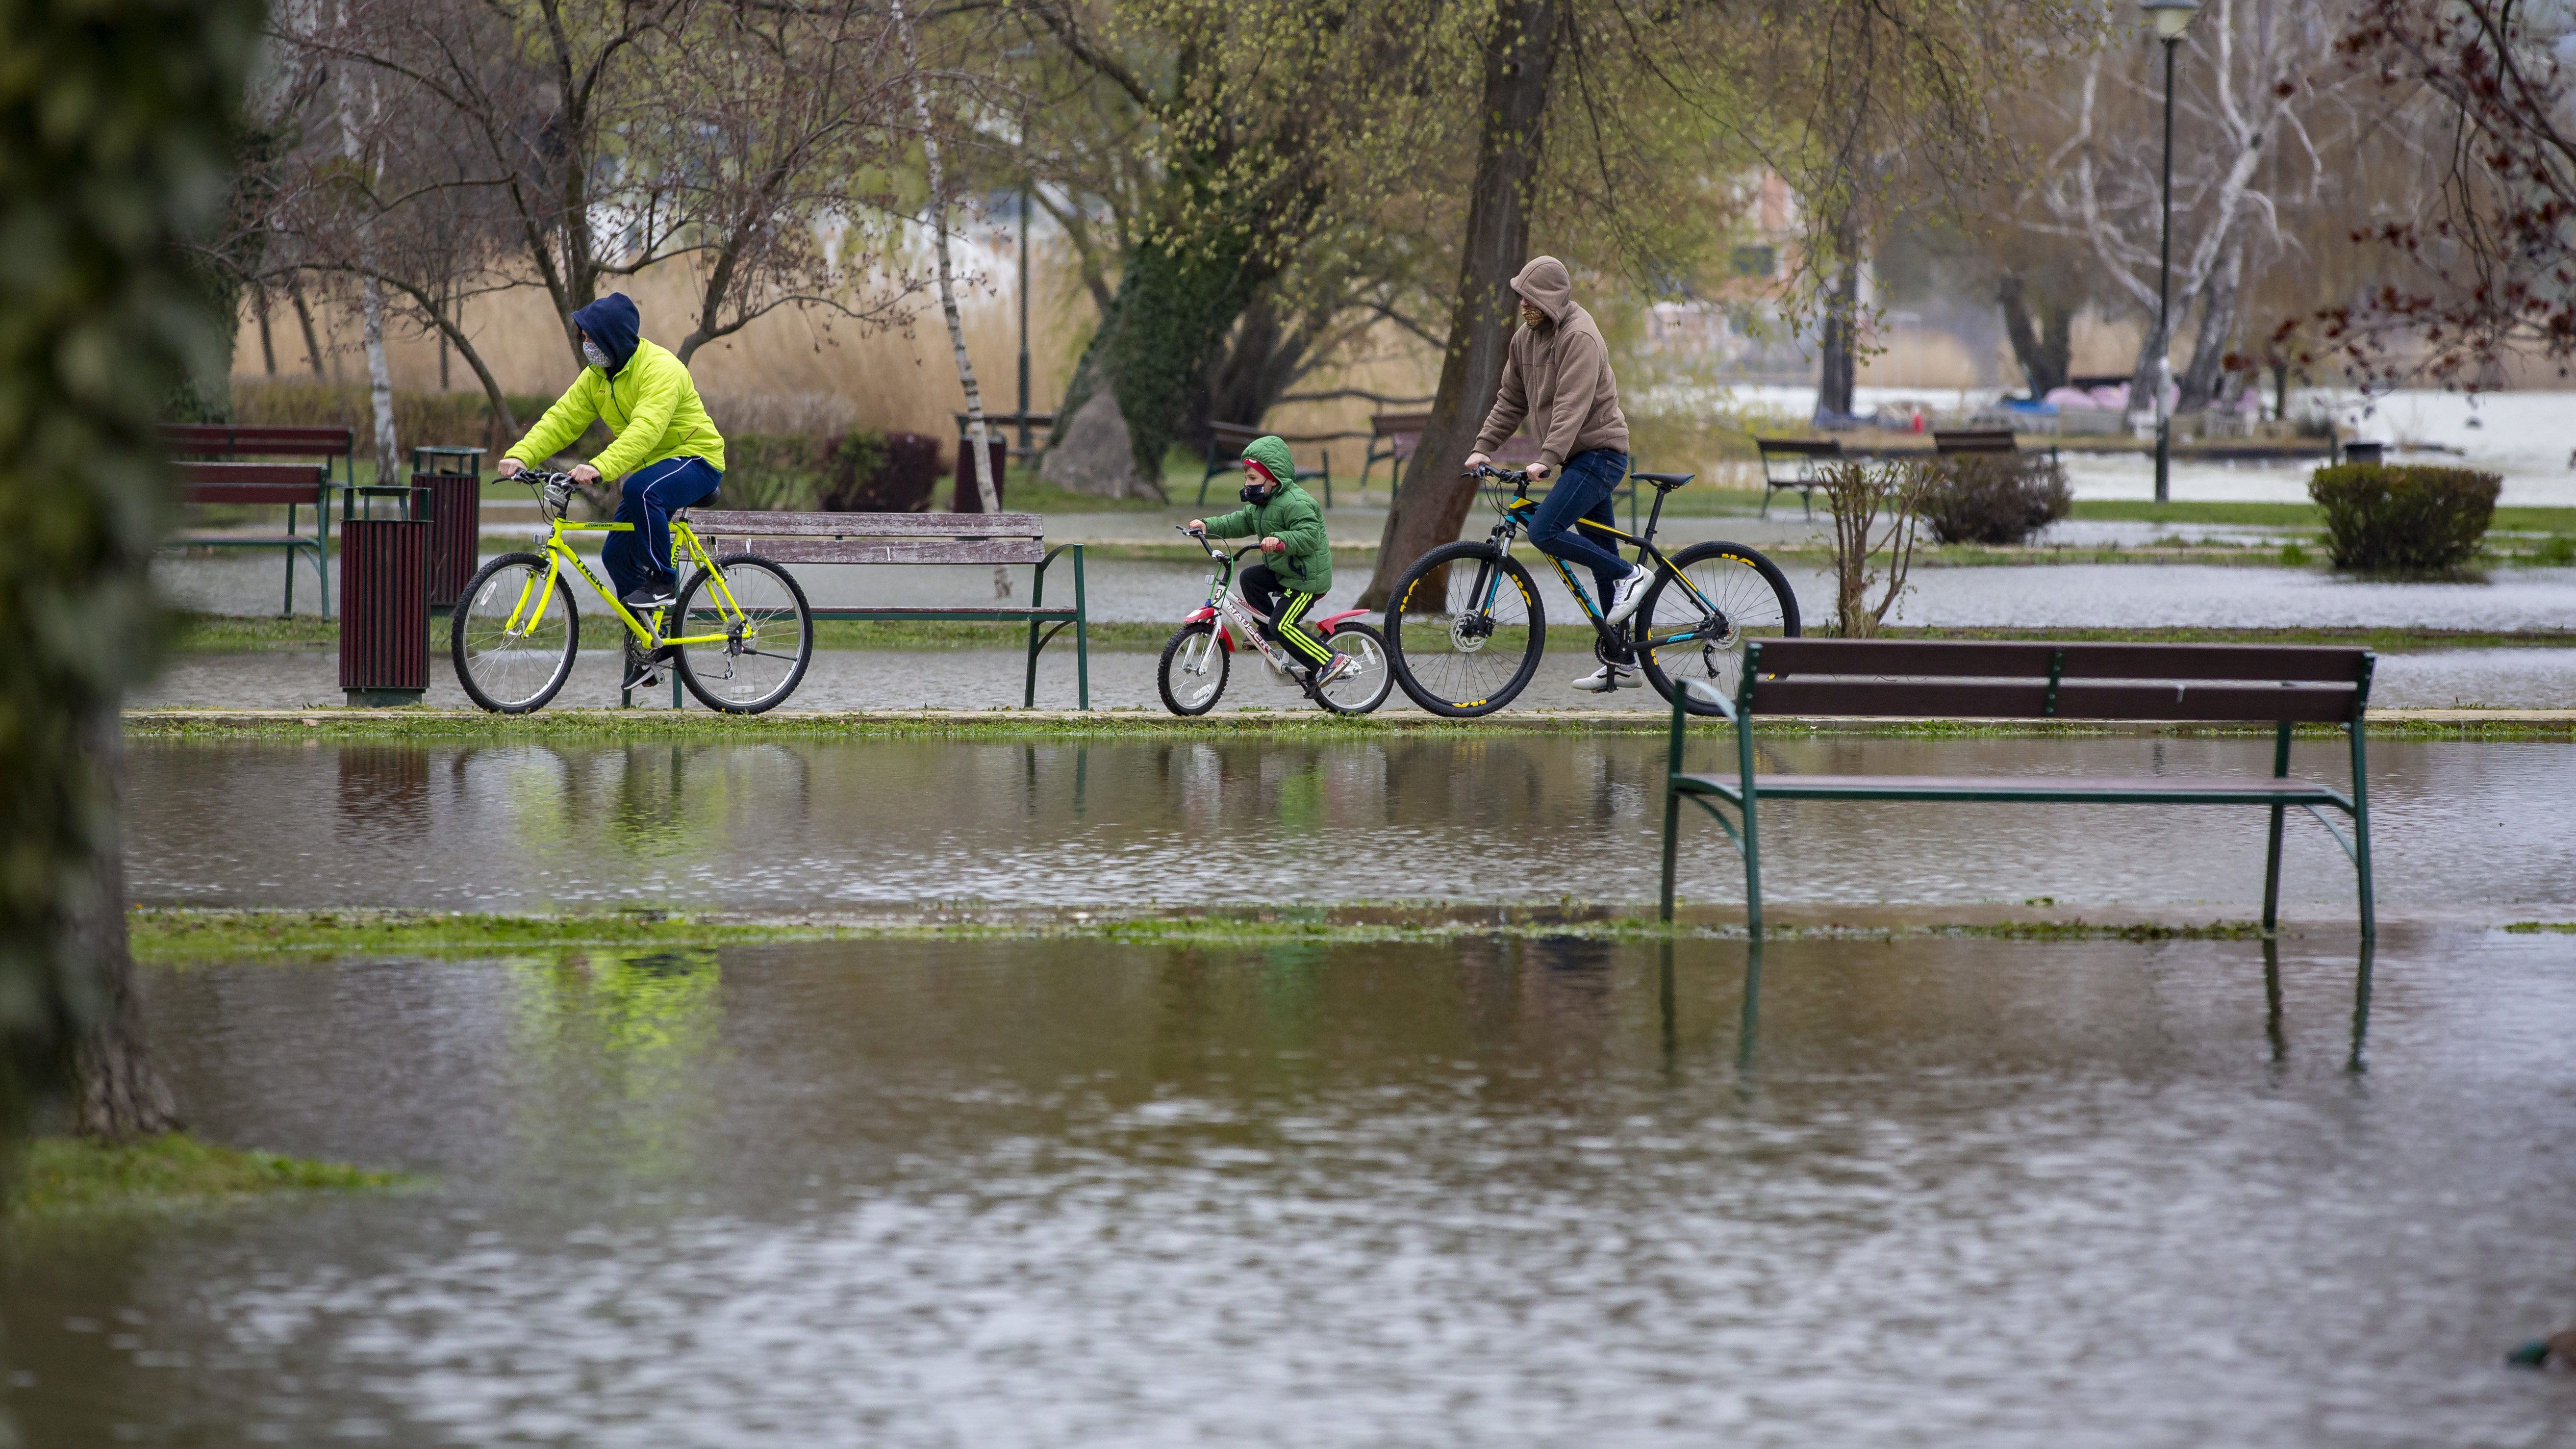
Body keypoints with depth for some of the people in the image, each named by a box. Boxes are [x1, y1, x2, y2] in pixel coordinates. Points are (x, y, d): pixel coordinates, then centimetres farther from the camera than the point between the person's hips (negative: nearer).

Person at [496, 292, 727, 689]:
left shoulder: (661, 369, -24)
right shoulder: (597, 377, 4)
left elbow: (645, 429, -38)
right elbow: (562, 419, -3)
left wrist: (600, 467, -50)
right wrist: (520, 456, -19)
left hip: (695, 462, -9)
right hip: (649, 467, 9)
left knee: (641, 489, -38)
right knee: (617, 554, 1)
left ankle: (661, 580, -20)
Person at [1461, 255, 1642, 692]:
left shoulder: (1579, 337, -17)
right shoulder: (1526, 337, 10)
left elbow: (1573, 405, -27)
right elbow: (1511, 401, 16)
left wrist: (1547, 459, -35)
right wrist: (1483, 447, 5)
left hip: (1599, 452, -9)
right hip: (1579, 458, 9)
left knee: (1545, 531, -22)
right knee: (1601, 562, 10)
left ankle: (1630, 574, -8)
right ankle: (1623, 664, 13)